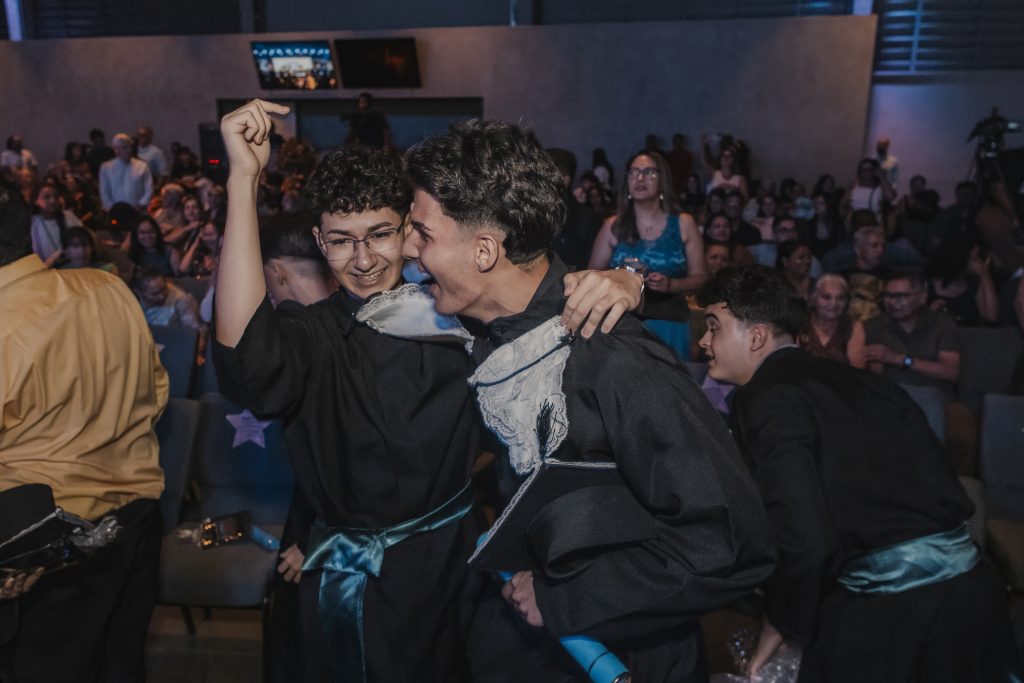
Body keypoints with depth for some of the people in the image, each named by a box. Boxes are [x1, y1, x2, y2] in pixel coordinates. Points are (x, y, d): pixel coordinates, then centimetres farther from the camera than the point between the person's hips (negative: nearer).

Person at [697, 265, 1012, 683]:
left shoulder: (767, 399, -11)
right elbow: (933, 475, 14)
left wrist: (780, 626, -2)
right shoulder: (854, 379, 12)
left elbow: (806, 540, -17)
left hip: (883, 600, -8)